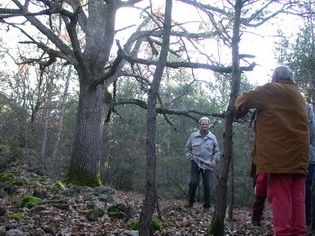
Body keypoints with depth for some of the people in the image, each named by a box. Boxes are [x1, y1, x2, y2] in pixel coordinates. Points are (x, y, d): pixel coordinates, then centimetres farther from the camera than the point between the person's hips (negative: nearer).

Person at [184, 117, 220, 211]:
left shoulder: (213, 138, 7)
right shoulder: (193, 136, 5)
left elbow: (217, 151, 12)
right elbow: (187, 148, 13)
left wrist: (215, 160, -4)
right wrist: (191, 157, -1)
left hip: (208, 165, 1)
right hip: (195, 163, -1)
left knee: (207, 186, -1)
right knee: (193, 182, -11)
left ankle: (206, 206, 10)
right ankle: (190, 201, 11)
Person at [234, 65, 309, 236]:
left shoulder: (272, 90, 2)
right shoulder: (298, 96, 25)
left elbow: (245, 99, 1)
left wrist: (238, 113, 19)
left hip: (280, 153, -7)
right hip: (298, 153, 8)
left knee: (279, 196, -8)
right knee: (297, 198, 7)